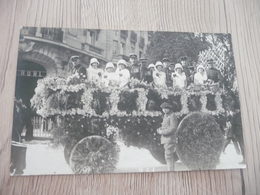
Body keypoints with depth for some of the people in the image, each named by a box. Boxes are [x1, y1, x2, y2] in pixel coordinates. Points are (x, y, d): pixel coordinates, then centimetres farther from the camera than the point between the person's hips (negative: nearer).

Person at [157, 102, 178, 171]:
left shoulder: (172, 116, -12)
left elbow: (173, 128, -19)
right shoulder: (166, 116, 17)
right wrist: (159, 129, 2)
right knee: (169, 157, 15)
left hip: (170, 139, -10)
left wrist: (162, 132, -14)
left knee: (169, 157, -11)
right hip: (166, 140, 10)